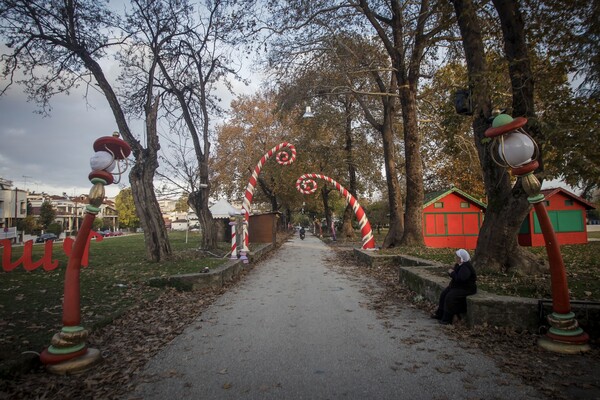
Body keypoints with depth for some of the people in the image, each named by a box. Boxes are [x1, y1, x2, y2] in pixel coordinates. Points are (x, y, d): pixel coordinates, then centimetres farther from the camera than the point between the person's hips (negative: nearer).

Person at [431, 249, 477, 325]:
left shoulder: (466, 267, -25)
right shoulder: (458, 264, 5)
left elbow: (460, 279, -34)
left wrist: (452, 273, -21)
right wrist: (452, 276, -2)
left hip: (466, 288, -10)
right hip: (458, 286, 10)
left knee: (450, 296, -23)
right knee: (444, 294, 3)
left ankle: (447, 319, -14)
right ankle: (439, 314, 13)